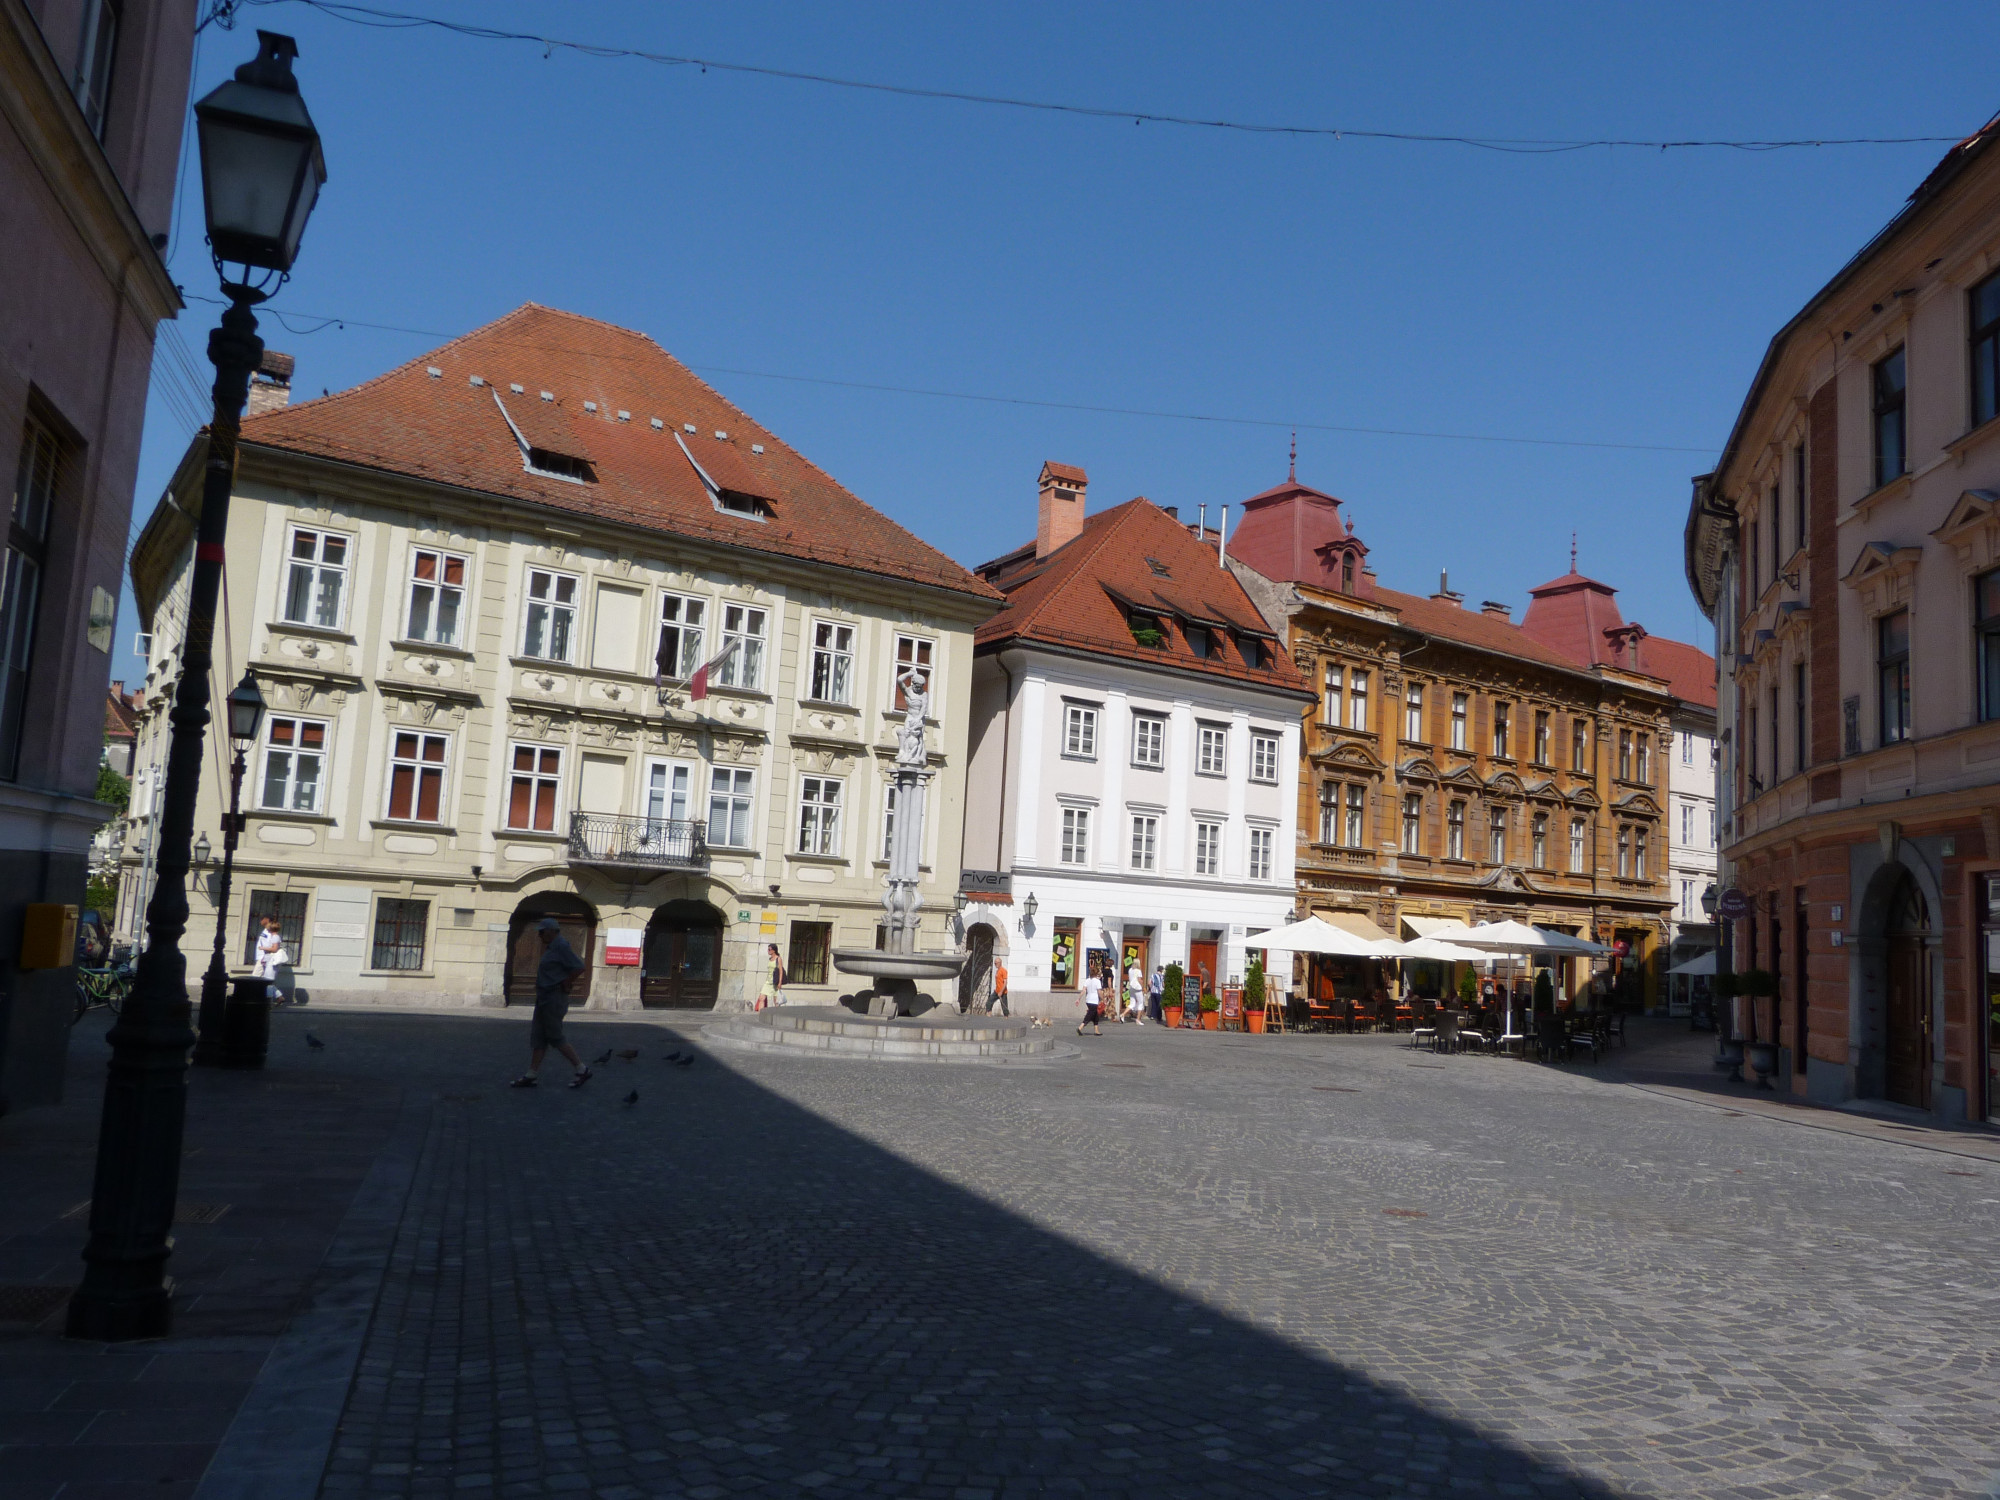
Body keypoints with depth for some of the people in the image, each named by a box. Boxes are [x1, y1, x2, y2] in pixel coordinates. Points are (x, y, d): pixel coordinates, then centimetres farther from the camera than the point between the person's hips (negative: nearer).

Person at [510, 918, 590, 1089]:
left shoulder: (561, 946, -16)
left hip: (553, 998, -10)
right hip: (544, 998, 10)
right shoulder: (552, 947, 14)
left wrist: (564, 983, -13)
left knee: (555, 1037, -5)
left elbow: (579, 967, -23)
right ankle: (530, 1076, 12)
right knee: (538, 1037, 9)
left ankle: (582, 1070, 2)